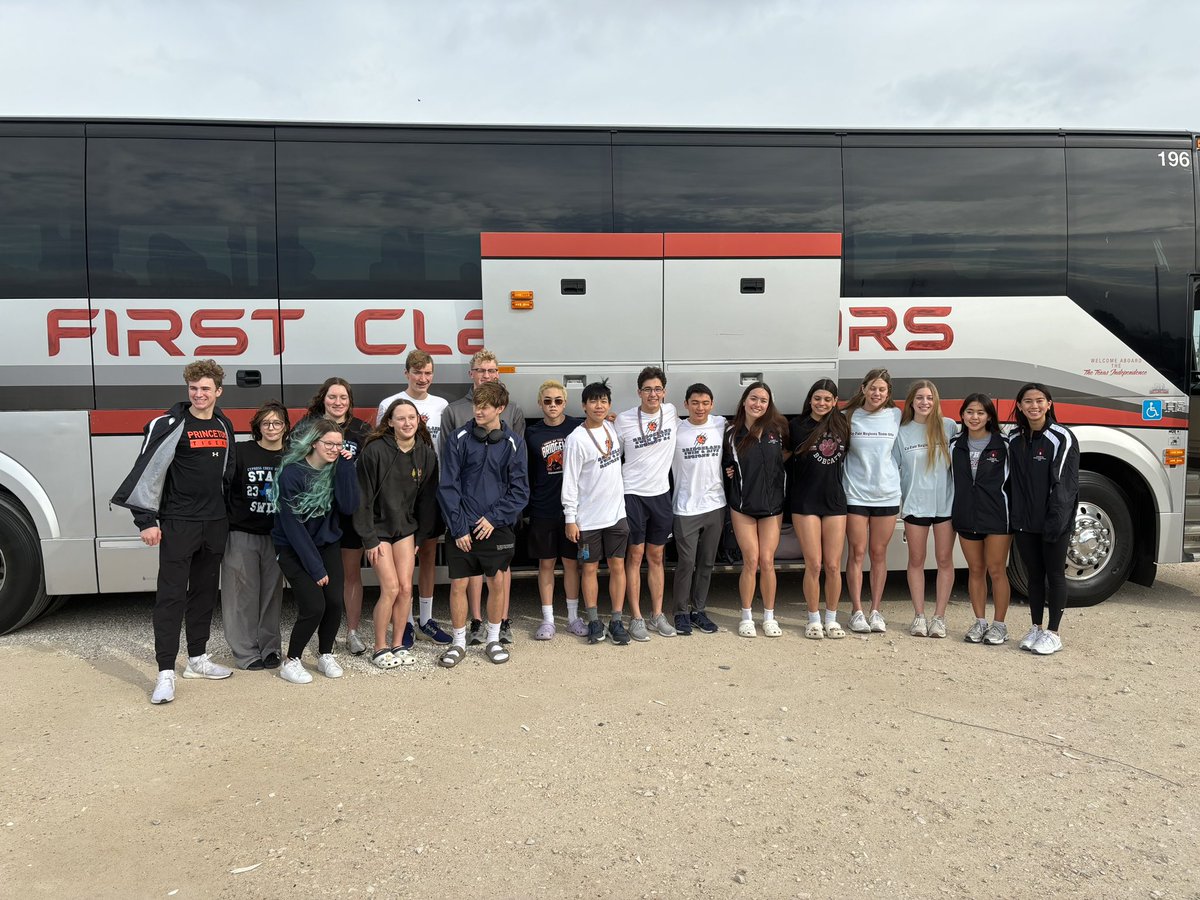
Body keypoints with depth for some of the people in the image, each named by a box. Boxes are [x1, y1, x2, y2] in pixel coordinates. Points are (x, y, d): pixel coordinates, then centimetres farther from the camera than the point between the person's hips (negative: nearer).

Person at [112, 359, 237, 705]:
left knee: (205, 592, 13)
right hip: (178, 523, -6)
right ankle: (166, 673, -1)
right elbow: (146, 471, -9)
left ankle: (197, 659, 25)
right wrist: (146, 520, -12)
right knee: (171, 596, -5)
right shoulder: (169, 425, -8)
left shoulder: (224, 426, 11)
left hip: (215, 523, 6)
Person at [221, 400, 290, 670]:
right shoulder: (241, 452, -2)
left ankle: (270, 648, 21)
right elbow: (223, 486, -4)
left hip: (276, 536, 2)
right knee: (243, 594, 3)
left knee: (272, 593, 8)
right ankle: (246, 652, 13)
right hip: (242, 534, -2)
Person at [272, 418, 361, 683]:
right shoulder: (291, 473, -19)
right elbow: (292, 525, -18)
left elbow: (349, 507, -17)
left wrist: (345, 467, -22)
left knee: (334, 602, -7)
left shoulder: (337, 469, -5)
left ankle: (325, 655, 18)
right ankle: (291, 662, 8)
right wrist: (315, 567, -18)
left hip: (327, 544, 4)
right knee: (313, 606, -14)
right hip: (294, 549, -4)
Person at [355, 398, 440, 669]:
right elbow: (363, 497, -14)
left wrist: (420, 536, 5)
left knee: (406, 588, 1)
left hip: (405, 528, 4)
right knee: (391, 588, -9)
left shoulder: (426, 454, -3)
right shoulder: (375, 451, -17)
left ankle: (398, 645, 17)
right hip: (378, 529, -4)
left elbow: (427, 498, 5)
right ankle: (380, 648, 7)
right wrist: (369, 539, -14)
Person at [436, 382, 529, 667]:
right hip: (461, 528, 0)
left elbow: (520, 491, -2)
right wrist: (459, 527, -10)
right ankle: (459, 642, 21)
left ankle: (493, 640, 25)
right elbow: (447, 487, -4)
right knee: (458, 585, 4)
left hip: (498, 527, 0)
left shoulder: (513, 443, -1)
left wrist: (494, 518, -12)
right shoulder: (459, 439, -3)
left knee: (497, 582, 7)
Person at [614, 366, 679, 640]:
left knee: (656, 557, 12)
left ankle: (657, 615, 21)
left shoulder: (671, 412, 0)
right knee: (635, 556, 2)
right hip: (632, 494, -3)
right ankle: (636, 618, 11)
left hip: (661, 494, 3)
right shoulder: (624, 420, -8)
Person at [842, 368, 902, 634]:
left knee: (879, 553, 8)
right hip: (855, 493, -1)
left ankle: (876, 611, 16)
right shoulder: (849, 416, -1)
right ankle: (857, 612, 9)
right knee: (857, 553, 2)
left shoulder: (896, 416, 2)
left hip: (887, 494, 1)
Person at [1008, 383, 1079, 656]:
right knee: (1034, 575, 13)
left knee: (1055, 575, 6)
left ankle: (1053, 633, 15)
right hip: (1024, 522, 5)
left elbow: (1065, 483, -13)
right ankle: (1036, 628, 24)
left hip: (1054, 522, -5)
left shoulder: (1062, 438, -9)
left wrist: (1056, 521, -17)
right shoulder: (1014, 439, 6)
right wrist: (1013, 518, 4)